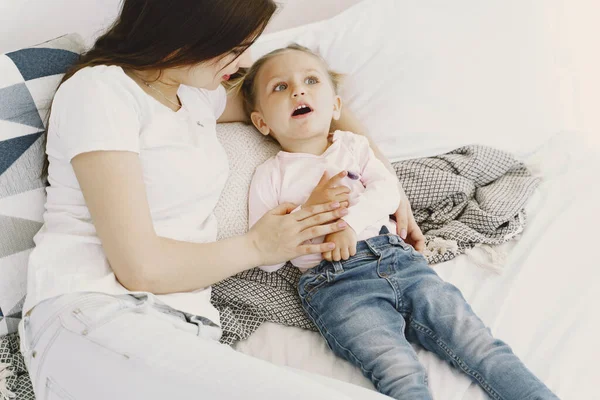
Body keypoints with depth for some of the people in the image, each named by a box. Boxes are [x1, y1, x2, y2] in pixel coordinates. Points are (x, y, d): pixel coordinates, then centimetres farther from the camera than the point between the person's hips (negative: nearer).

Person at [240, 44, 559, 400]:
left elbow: (388, 189, 4)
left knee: (475, 340, -9)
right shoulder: (270, 176, 10)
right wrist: (310, 210, -7)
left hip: (399, 259, 4)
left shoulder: (352, 145, 21)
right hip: (334, 281, -4)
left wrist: (350, 221, -13)